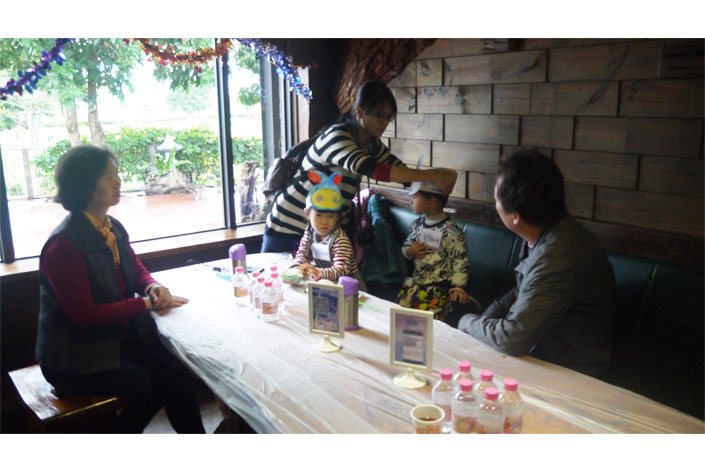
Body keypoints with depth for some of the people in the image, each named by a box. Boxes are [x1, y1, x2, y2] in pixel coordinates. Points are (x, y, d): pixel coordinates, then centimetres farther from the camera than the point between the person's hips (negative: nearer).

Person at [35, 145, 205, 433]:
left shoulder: (113, 228, 4)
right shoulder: (63, 245, -21)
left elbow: (136, 269, 17)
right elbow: (85, 314, -22)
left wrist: (153, 287, -7)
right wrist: (147, 303, -19)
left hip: (119, 338, 7)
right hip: (75, 361, -6)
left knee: (174, 374, -14)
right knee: (151, 385, -20)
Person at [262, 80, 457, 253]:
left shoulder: (371, 143, 3)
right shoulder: (337, 136, -23)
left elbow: (403, 171, 3)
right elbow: (372, 170, -38)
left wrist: (439, 175, -16)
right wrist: (430, 176, -38)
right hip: (289, 226, -7)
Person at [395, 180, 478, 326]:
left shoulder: (451, 230, -17)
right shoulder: (416, 225, 6)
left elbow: (460, 260, -14)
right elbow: (405, 247, 18)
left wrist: (459, 286, -18)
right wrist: (410, 251, -6)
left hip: (439, 285, -7)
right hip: (415, 281, 7)